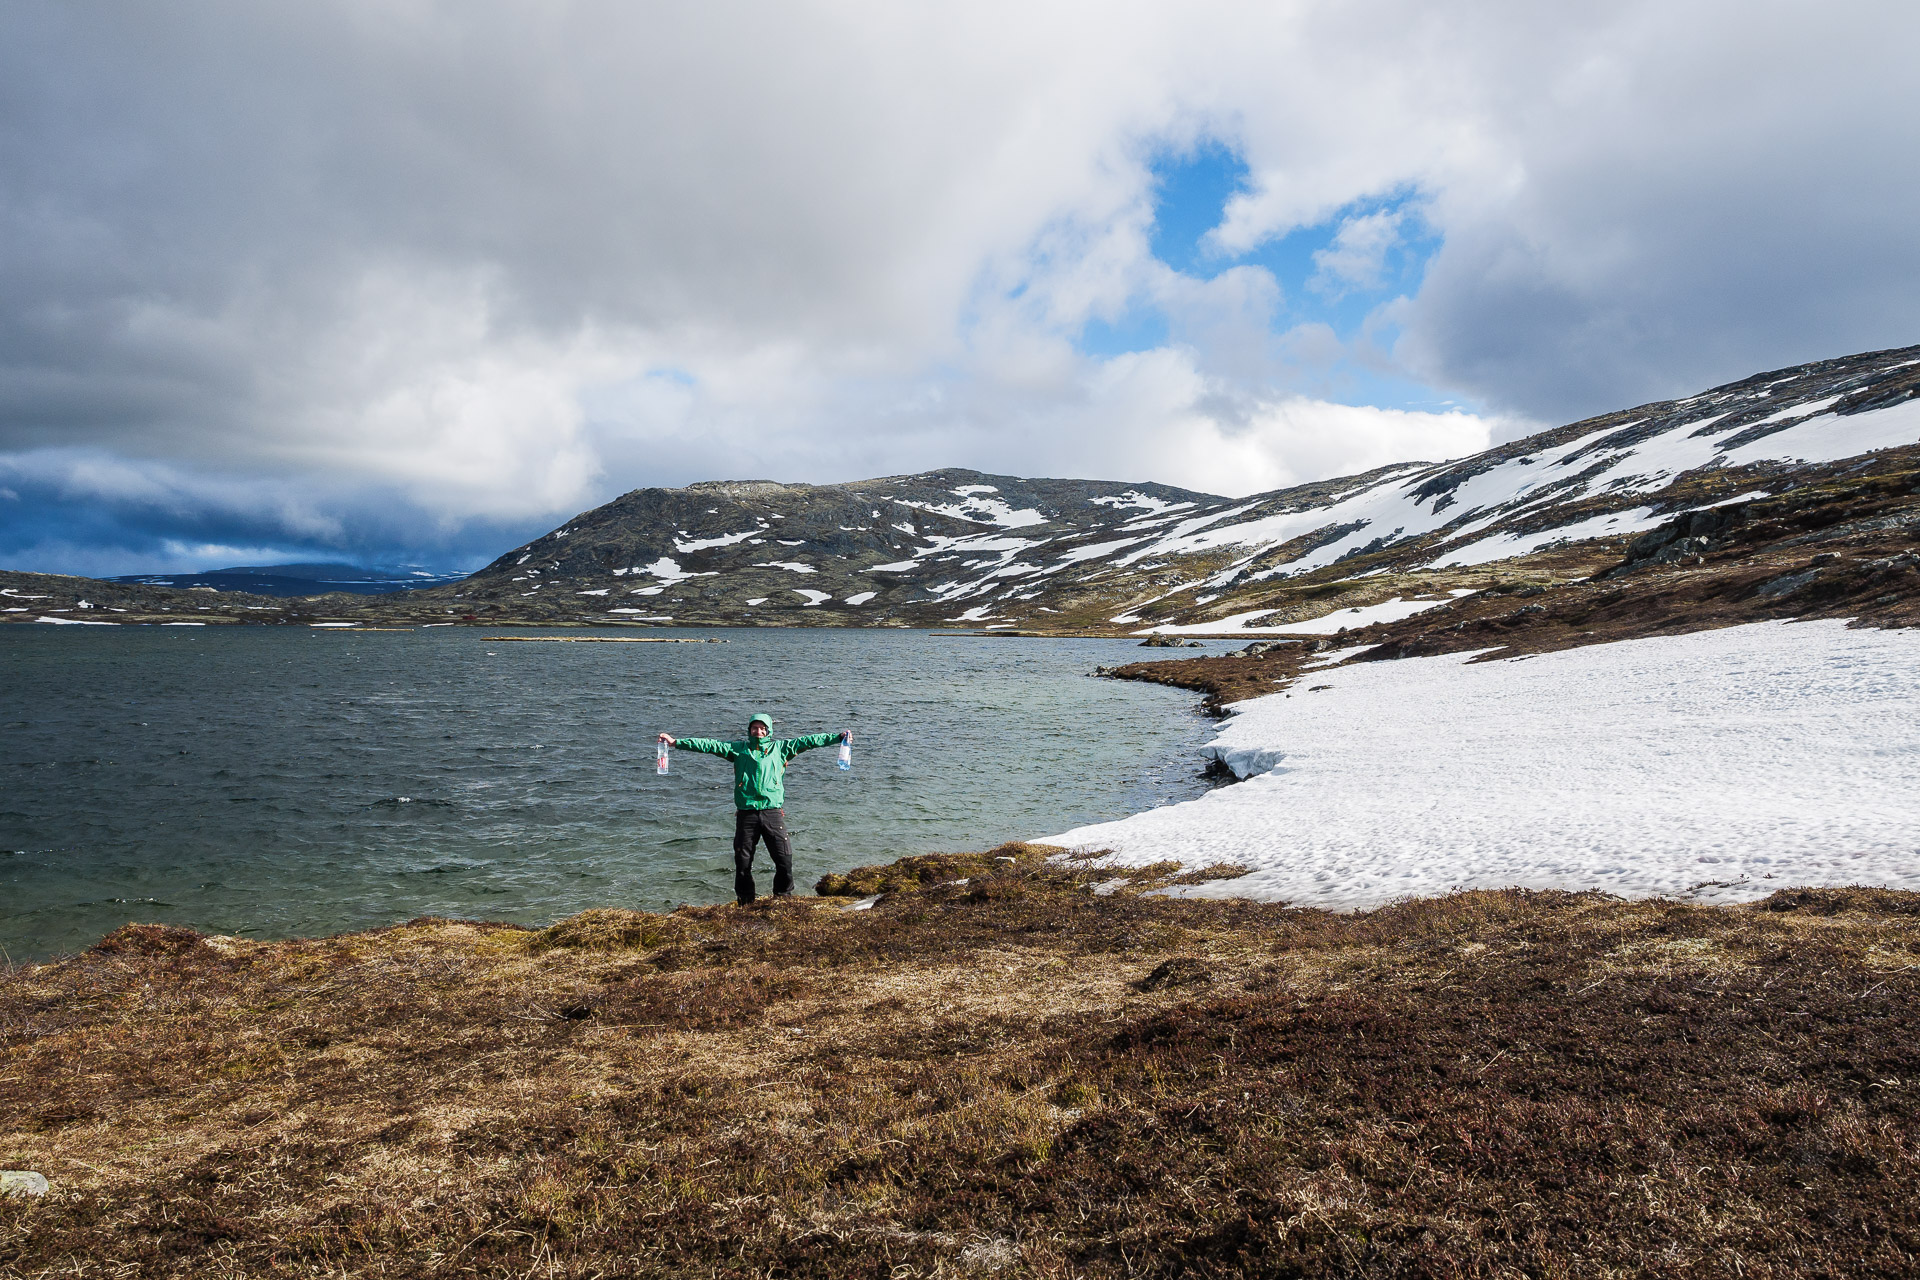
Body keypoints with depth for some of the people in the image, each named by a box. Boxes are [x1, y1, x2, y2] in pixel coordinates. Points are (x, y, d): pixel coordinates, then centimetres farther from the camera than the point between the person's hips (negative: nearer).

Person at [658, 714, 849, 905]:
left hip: (773, 812, 0)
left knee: (784, 859, -4)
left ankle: (783, 898, 16)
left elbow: (808, 741, 7)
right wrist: (676, 742, -1)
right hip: (746, 814, 0)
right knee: (742, 862, 3)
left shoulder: (780, 748, 11)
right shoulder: (739, 749, 11)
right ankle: (745, 904, 19)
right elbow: (710, 745, 6)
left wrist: (838, 737, -1)